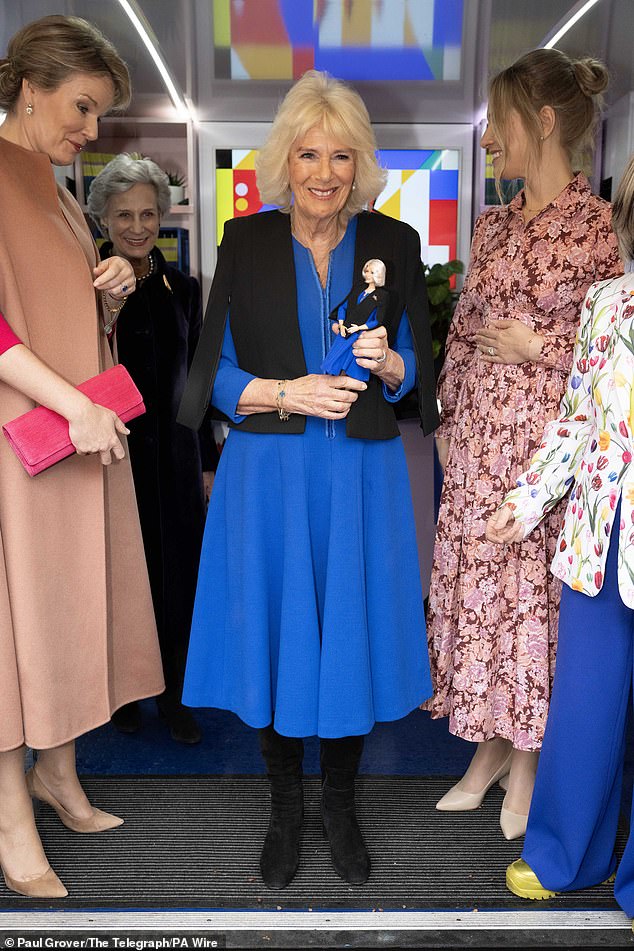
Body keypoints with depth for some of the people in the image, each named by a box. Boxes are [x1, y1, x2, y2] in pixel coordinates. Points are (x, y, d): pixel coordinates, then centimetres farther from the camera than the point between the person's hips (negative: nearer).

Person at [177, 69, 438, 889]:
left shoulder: (394, 244, 4)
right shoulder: (245, 242, 2)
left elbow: (416, 368, 8)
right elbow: (215, 372, 1)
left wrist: (385, 362, -15)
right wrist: (287, 393, -16)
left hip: (361, 475, 1)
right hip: (269, 474, 0)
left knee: (353, 634, 8)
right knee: (275, 634, 7)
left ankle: (340, 805, 32)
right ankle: (285, 807, 32)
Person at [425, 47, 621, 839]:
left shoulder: (600, 226, -6)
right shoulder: (492, 225, 12)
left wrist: (540, 346, -13)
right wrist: (449, 424, 10)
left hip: (550, 436, -5)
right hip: (478, 438, 6)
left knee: (535, 588, 2)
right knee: (474, 583, 9)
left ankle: (527, 762, 23)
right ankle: (489, 748, 29)